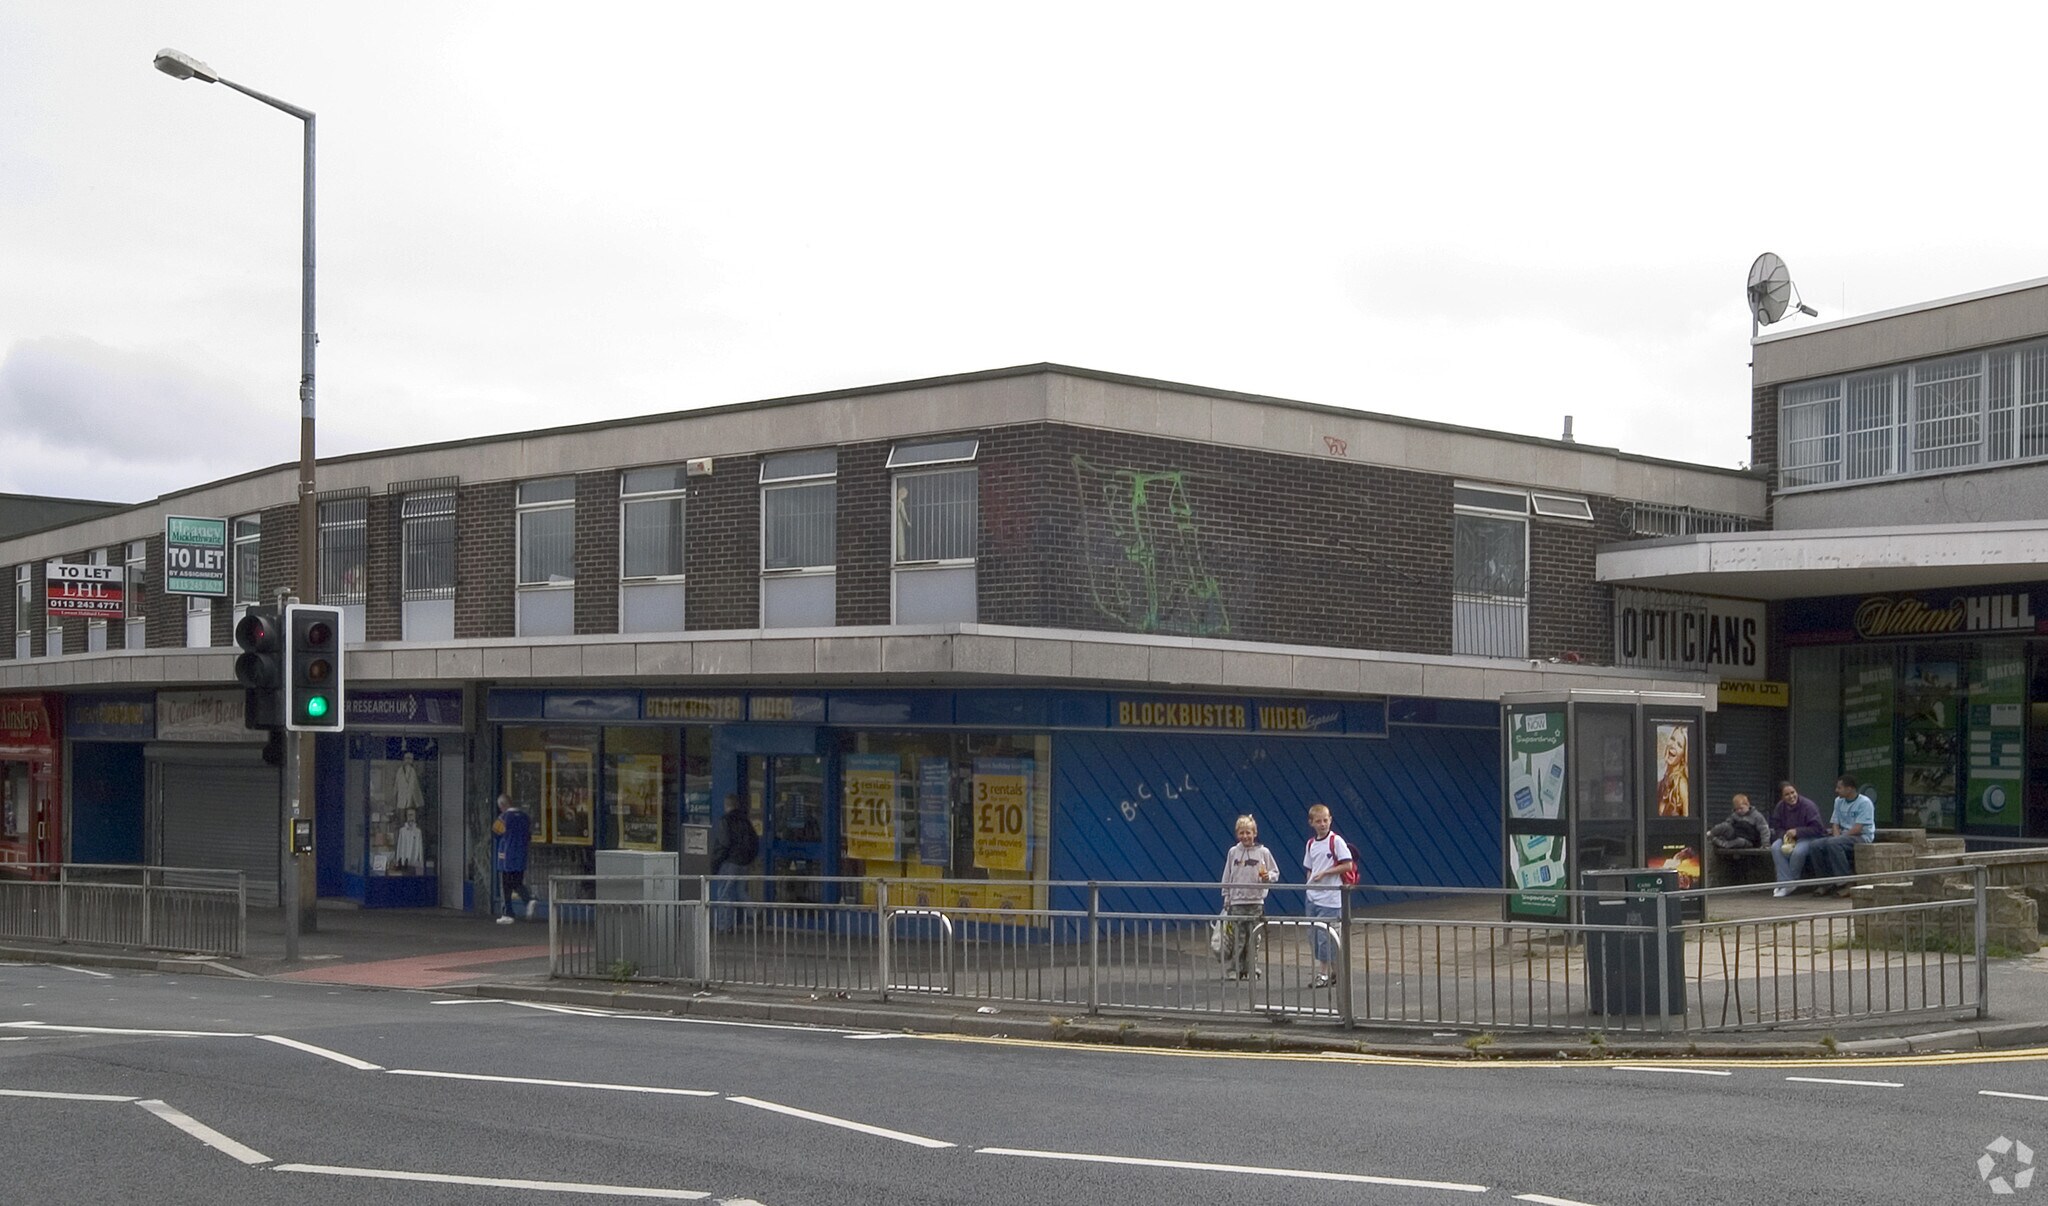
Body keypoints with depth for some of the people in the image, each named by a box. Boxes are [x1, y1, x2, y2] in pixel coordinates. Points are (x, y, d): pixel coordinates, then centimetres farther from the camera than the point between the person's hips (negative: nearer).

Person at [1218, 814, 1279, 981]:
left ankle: (1251, 969, 12)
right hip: (1236, 901, 0)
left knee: (1253, 938, 4)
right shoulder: (1233, 852, 5)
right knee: (1237, 938, -3)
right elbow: (1227, 878, 10)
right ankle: (1233, 970, 0)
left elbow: (1275, 872, 7)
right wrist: (1226, 898, 8)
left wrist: (1268, 876, -14)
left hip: (1256, 901, 0)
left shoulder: (1263, 852, 1)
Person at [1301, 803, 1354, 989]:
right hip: (1313, 897, 7)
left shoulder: (1336, 841, -7)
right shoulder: (1310, 844, 12)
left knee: (1325, 935, -8)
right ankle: (1332, 971, 18)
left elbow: (1348, 865, -11)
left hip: (1330, 898, -7)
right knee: (1314, 935, 8)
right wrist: (1310, 882, 2)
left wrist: (1325, 873, -14)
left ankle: (1323, 974, -2)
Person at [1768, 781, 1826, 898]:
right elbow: (1777, 827, 6)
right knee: (1775, 848, -26)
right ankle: (1785, 883, -25)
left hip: (1808, 838, -5)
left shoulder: (1808, 805, -16)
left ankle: (1786, 883, -16)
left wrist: (1797, 831, -25)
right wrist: (1785, 836, -16)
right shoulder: (1780, 807, 0)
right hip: (1789, 838, 5)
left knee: (1798, 851, -37)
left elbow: (1816, 829, -17)